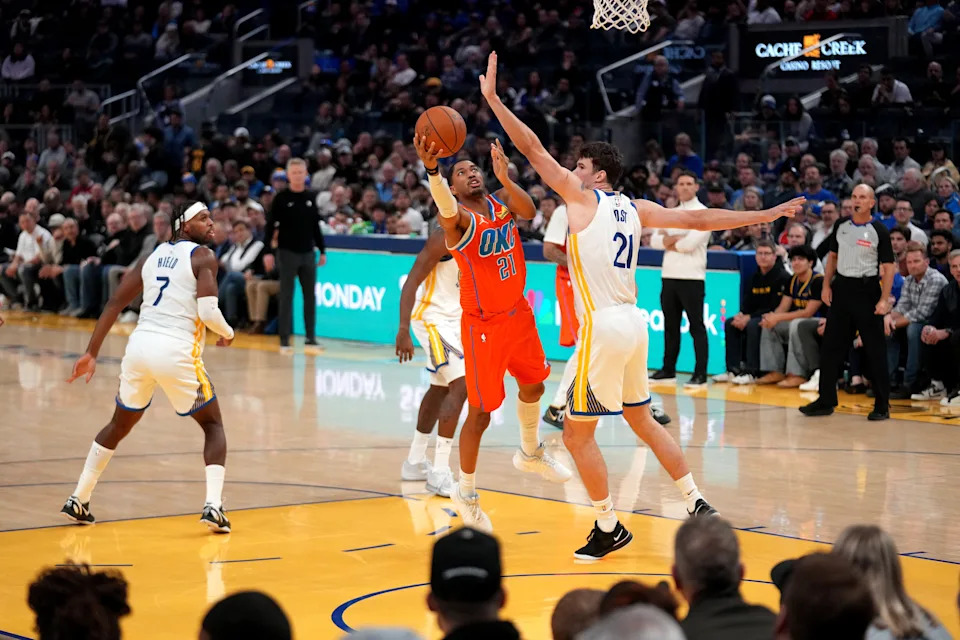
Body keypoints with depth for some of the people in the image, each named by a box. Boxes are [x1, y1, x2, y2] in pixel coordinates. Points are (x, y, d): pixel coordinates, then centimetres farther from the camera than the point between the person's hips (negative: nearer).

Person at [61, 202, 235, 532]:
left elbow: (114, 303, 13)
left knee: (119, 425, 25)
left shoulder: (152, 256, 18)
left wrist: (91, 353, 15)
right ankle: (213, 505, -6)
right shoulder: (203, 257, 0)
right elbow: (208, 312, -12)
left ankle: (78, 501, 26)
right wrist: (228, 333, 10)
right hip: (177, 351, -5)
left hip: (140, 344, 5)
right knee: (213, 425, 12)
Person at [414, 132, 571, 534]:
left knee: (533, 386, 25)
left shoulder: (502, 200, -1)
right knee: (480, 413, -2)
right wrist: (432, 171, -66)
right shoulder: (459, 218, -19)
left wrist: (505, 179, -41)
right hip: (483, 325, -7)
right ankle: (466, 493, 14)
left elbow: (529, 211, -22)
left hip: (518, 313, 7)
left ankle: (531, 454, 50)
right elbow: (447, 210, -44)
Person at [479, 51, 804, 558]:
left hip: (604, 327, -8)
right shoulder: (636, 209, 13)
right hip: (633, 324, 8)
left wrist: (492, 97, -6)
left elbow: (532, 147, -7)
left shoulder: (583, 197, -4)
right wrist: (766, 216, 17)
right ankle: (698, 505, 23)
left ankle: (609, 528, 8)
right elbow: (699, 219, 11)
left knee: (577, 434, 2)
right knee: (643, 421, 22)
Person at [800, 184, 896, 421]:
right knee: (830, 345, 6)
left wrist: (884, 299, -16)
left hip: (867, 290, -5)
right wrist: (826, 286, 10)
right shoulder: (841, 225, 6)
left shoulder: (879, 230, -8)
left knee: (875, 349, -1)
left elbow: (888, 266, -9)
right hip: (842, 287, 5)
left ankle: (882, 405, 5)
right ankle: (826, 400, 14)